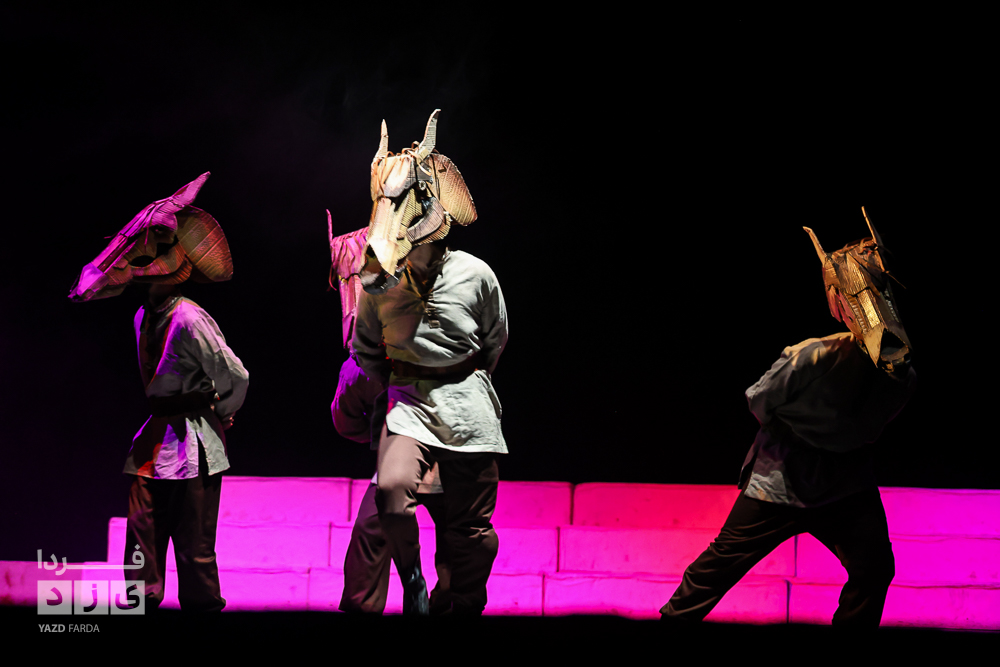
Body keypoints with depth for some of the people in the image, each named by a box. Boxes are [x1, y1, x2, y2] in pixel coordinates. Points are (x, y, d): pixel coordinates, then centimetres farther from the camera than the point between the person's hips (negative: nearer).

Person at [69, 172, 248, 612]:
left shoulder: (189, 320, -17)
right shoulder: (144, 317, 10)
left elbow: (236, 378, -13)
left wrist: (217, 418, 2)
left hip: (193, 444, -8)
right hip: (155, 441, 8)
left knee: (193, 545, -3)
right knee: (142, 537, 7)